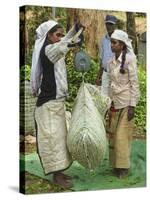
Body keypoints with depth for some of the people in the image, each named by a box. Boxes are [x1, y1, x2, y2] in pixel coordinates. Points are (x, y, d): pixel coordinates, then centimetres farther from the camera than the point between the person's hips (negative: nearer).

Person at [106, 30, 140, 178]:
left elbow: (134, 84, -11)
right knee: (113, 135, 7)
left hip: (126, 103, -6)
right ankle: (115, 164, 19)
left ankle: (123, 166, 9)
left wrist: (132, 106, -14)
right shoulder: (111, 62, 7)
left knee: (122, 136, -3)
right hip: (114, 103, 6)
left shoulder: (129, 59, -11)